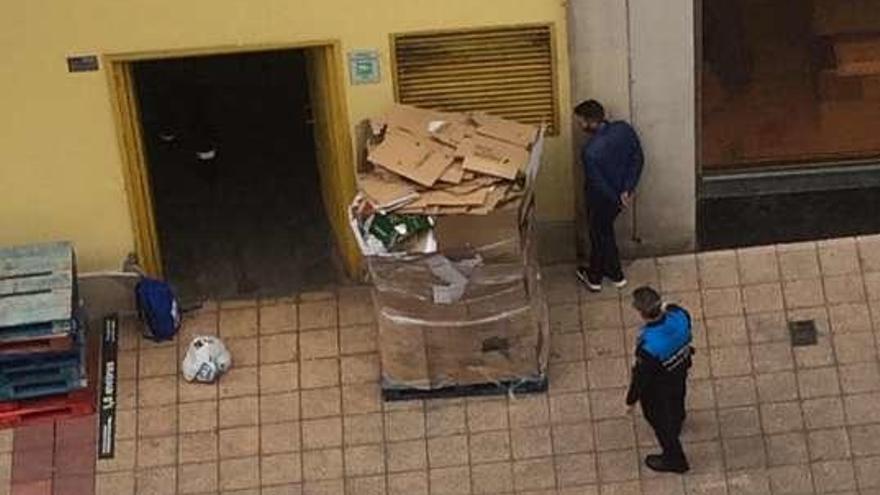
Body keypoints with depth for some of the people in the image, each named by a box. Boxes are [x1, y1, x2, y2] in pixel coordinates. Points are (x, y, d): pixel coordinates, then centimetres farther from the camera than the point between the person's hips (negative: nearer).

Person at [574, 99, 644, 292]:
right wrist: (628, 190, -7)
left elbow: (598, 185, -24)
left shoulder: (590, 151, -35)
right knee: (604, 229, 28)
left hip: (602, 199, -6)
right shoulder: (624, 128, -17)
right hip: (621, 192, 6)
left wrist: (617, 200, -7)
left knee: (601, 235, 19)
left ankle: (595, 278, 41)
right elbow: (638, 159, -9)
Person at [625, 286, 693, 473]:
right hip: (681, 370, 6)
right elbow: (687, 336, -6)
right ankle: (677, 421, 72)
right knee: (677, 401, 38)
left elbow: (641, 376, -27)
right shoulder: (679, 314, -30)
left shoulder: (648, 346, -45)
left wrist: (631, 399, -7)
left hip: (658, 389, -6)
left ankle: (674, 459, 48)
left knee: (661, 421, 24)